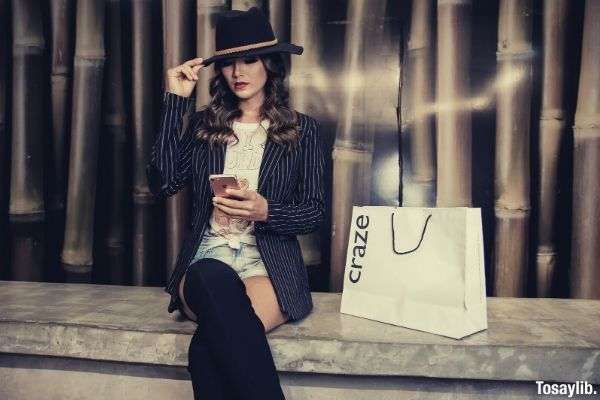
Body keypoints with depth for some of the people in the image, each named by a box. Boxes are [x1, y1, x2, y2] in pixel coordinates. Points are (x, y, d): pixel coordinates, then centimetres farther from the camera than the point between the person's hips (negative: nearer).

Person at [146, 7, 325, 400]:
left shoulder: (302, 128, 9)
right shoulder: (203, 124, 14)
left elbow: (314, 213, 5)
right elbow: (163, 183, -2)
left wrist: (266, 211, -16)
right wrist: (175, 101, -1)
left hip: (270, 265, -2)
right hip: (206, 261, 2)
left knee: (209, 347, -31)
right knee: (211, 279, -36)